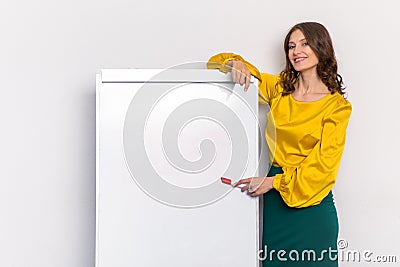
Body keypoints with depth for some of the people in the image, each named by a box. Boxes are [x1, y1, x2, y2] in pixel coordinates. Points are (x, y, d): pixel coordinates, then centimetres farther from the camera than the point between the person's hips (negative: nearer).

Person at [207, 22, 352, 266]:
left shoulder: (337, 106, -5)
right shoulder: (279, 88, 7)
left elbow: (324, 161, -11)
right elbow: (222, 62, 12)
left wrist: (275, 182, -18)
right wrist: (236, 64, -11)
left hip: (310, 204, -3)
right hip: (273, 200, 4)